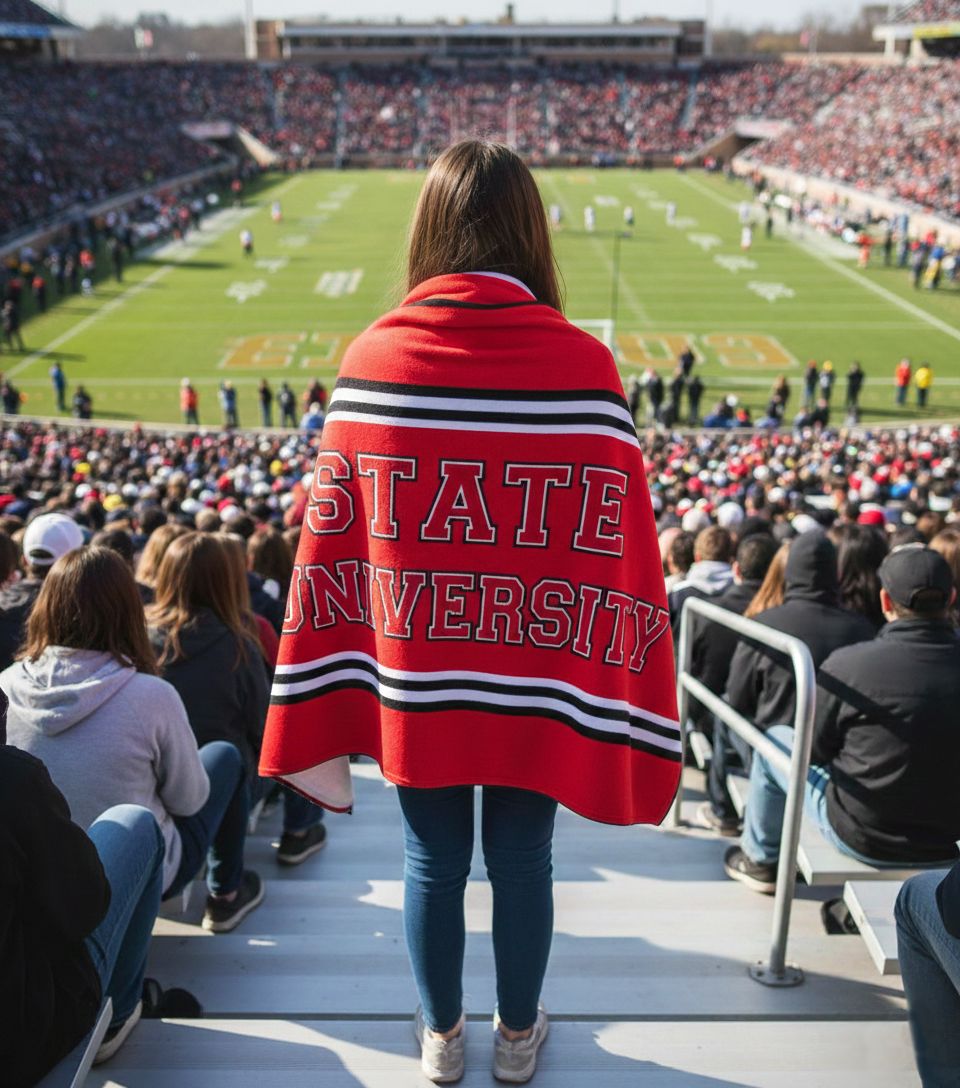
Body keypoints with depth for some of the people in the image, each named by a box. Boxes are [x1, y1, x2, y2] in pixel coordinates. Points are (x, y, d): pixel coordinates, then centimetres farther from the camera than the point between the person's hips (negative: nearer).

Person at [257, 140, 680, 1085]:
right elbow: (620, 548, -11)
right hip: (537, 687, 0)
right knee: (522, 862, 18)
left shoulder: (373, 357, -9)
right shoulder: (583, 364, -13)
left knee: (432, 864, 18)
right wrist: (619, 707, 2)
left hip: (414, 683, 1)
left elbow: (330, 544, -5)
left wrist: (320, 714, 5)